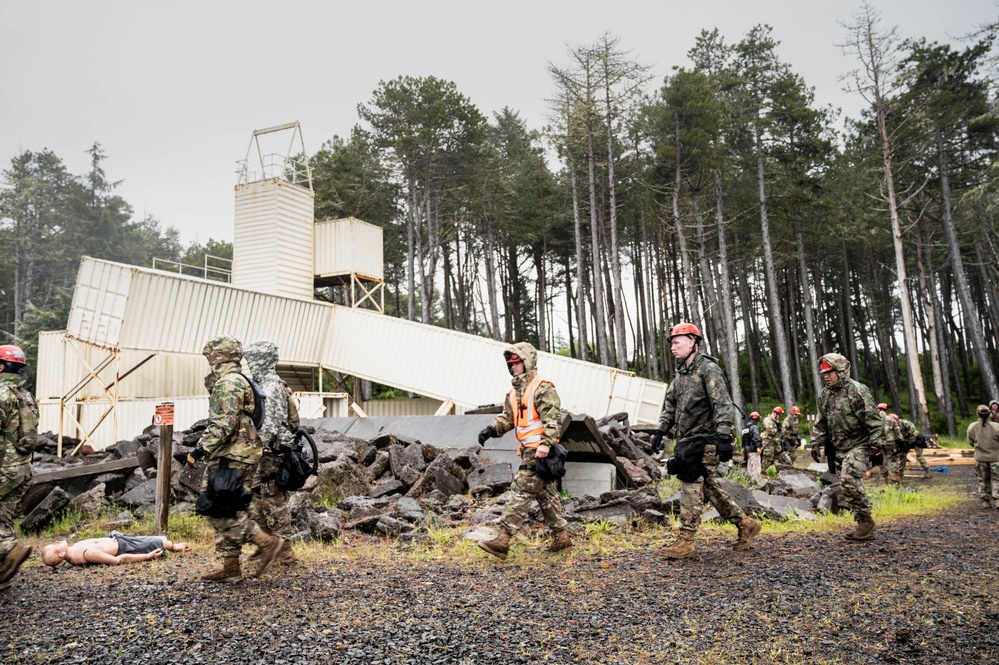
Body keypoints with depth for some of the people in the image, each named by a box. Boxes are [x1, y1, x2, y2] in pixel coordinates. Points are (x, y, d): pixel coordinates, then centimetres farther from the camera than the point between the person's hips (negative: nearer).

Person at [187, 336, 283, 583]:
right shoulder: (240, 381, 21)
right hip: (232, 457, 10)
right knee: (223, 510, 11)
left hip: (230, 458, -10)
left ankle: (266, 541, -9)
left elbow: (224, 423, -22)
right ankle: (230, 568, 14)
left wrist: (202, 448, -22)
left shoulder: (228, 383, -12)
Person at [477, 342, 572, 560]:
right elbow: (507, 417, 17)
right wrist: (491, 430, -1)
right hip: (527, 450, 10)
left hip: (539, 451, -10)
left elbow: (552, 417, -19)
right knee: (546, 494, 15)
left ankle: (503, 539, -12)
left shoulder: (542, 387, -11)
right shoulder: (515, 391, 17)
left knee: (521, 491, -12)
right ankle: (562, 536, 24)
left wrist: (546, 443, -29)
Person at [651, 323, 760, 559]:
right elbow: (670, 405, 23)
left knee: (692, 487, -9)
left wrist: (724, 436, -25)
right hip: (687, 441, 8)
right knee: (710, 487, 13)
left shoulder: (708, 369, -11)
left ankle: (686, 542, -4)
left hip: (704, 441, -8)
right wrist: (661, 430, 15)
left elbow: (723, 405, -18)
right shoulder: (680, 373, 16)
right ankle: (745, 524, 27)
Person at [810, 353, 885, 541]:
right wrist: (817, 443, 11)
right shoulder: (824, 395, 10)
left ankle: (865, 520, -6)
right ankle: (865, 526, 15)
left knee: (849, 479, -21)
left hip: (859, 444, -8)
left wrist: (877, 444, -16)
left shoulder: (857, 390, -13)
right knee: (850, 483, 7)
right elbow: (821, 423, 19)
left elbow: (874, 419, -14)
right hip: (841, 448, 8)